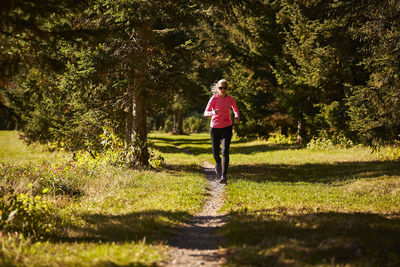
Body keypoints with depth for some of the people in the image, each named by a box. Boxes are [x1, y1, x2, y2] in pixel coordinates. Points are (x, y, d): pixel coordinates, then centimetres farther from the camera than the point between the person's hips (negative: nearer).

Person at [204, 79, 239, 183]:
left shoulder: (230, 99, -2)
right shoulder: (214, 98, -10)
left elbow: (236, 110, 16)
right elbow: (206, 113, -15)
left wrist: (237, 117, -7)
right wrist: (213, 113, -38)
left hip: (227, 127, 0)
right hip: (215, 127, 0)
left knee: (225, 151, -16)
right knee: (215, 153, 10)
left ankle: (223, 176, -18)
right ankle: (218, 162, 48)